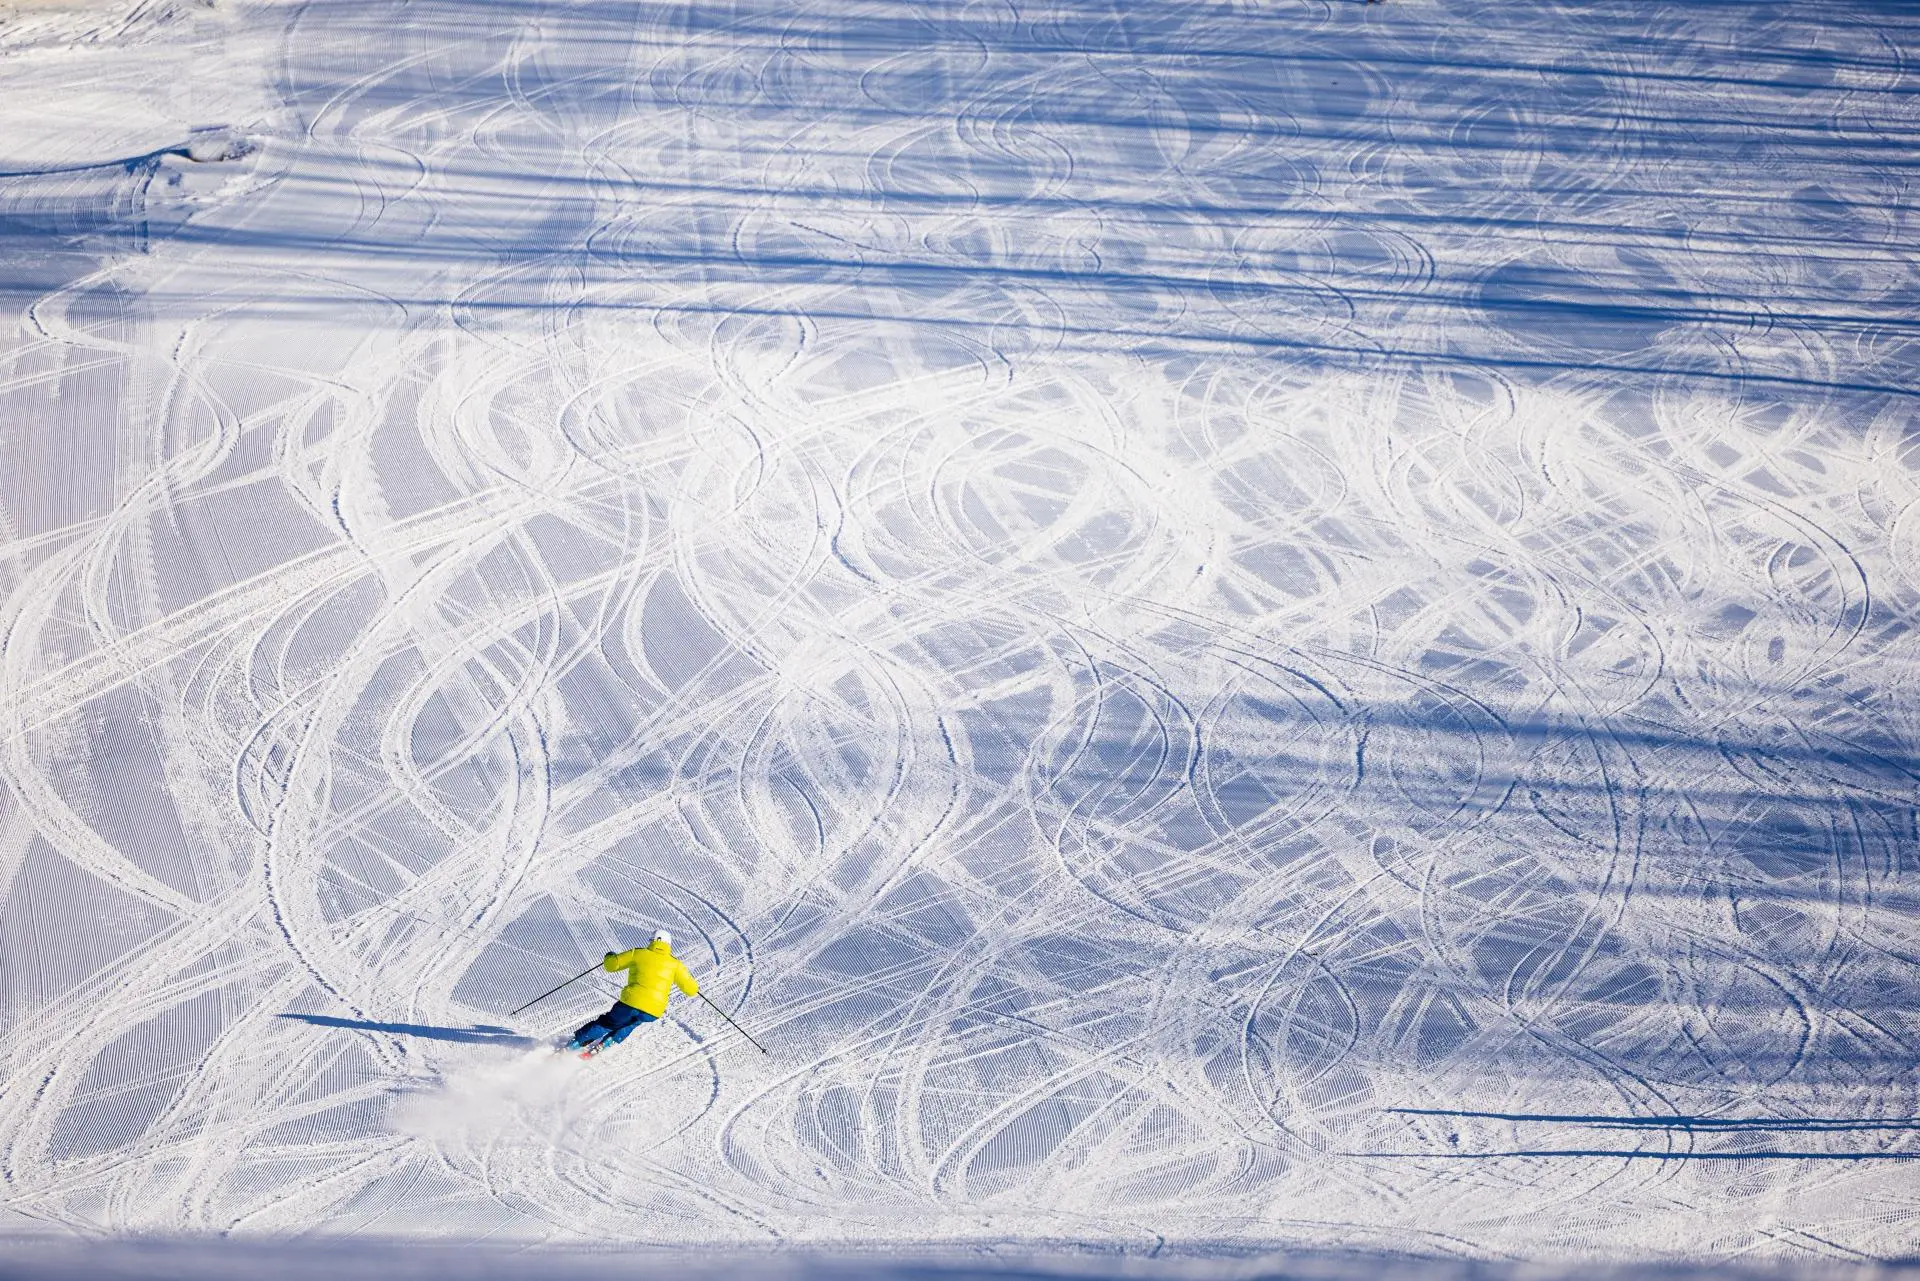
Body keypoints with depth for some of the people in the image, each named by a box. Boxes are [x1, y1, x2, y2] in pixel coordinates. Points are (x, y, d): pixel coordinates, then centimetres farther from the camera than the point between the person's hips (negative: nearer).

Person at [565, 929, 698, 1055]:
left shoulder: (638, 954, 6)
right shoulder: (675, 964, 9)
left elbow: (611, 965, 9)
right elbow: (691, 989, 8)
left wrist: (610, 957, 32)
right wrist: (695, 988, 31)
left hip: (631, 1002, -1)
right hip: (654, 1012, 1)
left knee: (608, 1023, 22)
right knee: (631, 1023, 32)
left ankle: (575, 1043, 20)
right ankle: (608, 1042, 20)